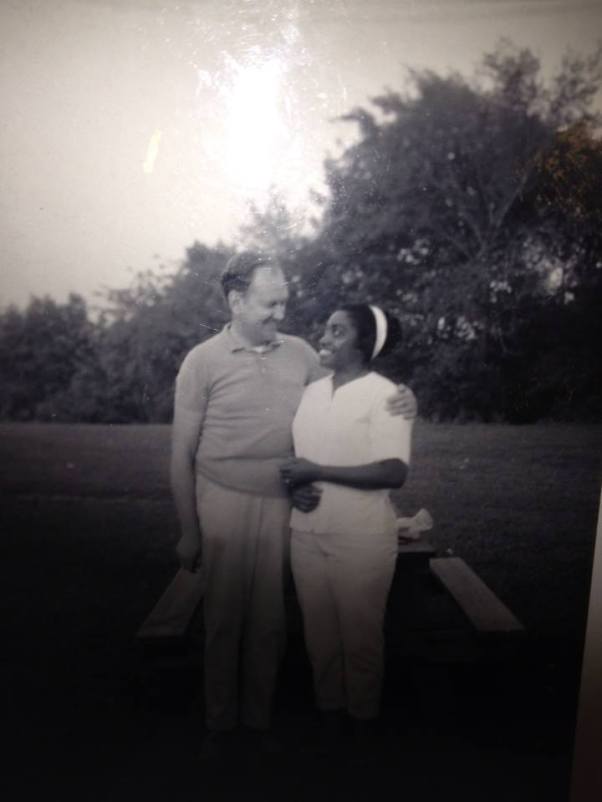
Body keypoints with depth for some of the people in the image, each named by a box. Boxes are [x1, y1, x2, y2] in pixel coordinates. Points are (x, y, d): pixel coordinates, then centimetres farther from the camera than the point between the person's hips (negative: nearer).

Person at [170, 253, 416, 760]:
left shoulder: (301, 353, 1)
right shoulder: (203, 361, -7)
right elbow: (182, 453, -3)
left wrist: (399, 400, -9)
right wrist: (189, 531, -2)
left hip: (285, 506, 2)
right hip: (226, 504, -2)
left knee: (270, 620, 11)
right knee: (224, 617, 10)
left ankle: (259, 717, 31)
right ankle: (220, 721, 31)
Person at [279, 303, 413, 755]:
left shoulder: (384, 395, -11)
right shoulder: (312, 391, 7)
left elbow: (394, 472, -20)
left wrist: (317, 473, -19)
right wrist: (292, 481, 2)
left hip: (362, 539, -5)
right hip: (307, 534, 5)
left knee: (360, 634, 9)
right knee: (319, 630, 15)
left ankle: (364, 722, 29)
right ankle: (328, 712, 33)